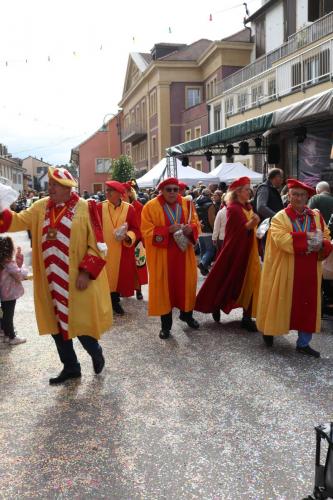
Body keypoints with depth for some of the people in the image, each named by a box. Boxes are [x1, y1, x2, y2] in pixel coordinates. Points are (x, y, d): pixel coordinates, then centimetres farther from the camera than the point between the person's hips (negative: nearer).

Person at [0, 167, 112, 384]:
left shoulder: (85, 208, -9)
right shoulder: (41, 207, 6)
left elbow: (96, 243, -10)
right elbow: (19, 220, 1)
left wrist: (86, 272, -16)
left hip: (76, 280, -5)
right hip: (51, 280, 5)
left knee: (80, 322, 2)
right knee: (56, 323, 13)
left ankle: (96, 353, 34)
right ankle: (71, 367, 30)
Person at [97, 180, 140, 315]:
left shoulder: (129, 209, -3)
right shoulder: (100, 207, -2)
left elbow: (136, 229, 0)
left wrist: (128, 236, -19)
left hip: (122, 251, 0)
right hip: (104, 249, 0)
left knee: (120, 275, 8)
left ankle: (115, 301, 24)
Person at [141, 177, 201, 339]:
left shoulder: (186, 204, 4)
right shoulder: (151, 207, -8)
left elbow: (195, 224, 9)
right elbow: (147, 231, -12)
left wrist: (190, 228, -15)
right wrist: (168, 229, -23)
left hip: (183, 253, 4)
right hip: (161, 255, -3)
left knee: (186, 283, 11)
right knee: (164, 286, 2)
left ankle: (186, 314, 34)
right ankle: (165, 324, 13)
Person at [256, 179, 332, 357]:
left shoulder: (317, 216, 7)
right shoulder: (280, 217, -7)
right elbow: (282, 240, -23)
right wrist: (308, 237, -21)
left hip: (309, 272, 4)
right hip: (285, 271, -4)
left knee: (308, 306, 7)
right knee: (280, 302, 8)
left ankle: (303, 343, 20)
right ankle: (269, 329, 33)